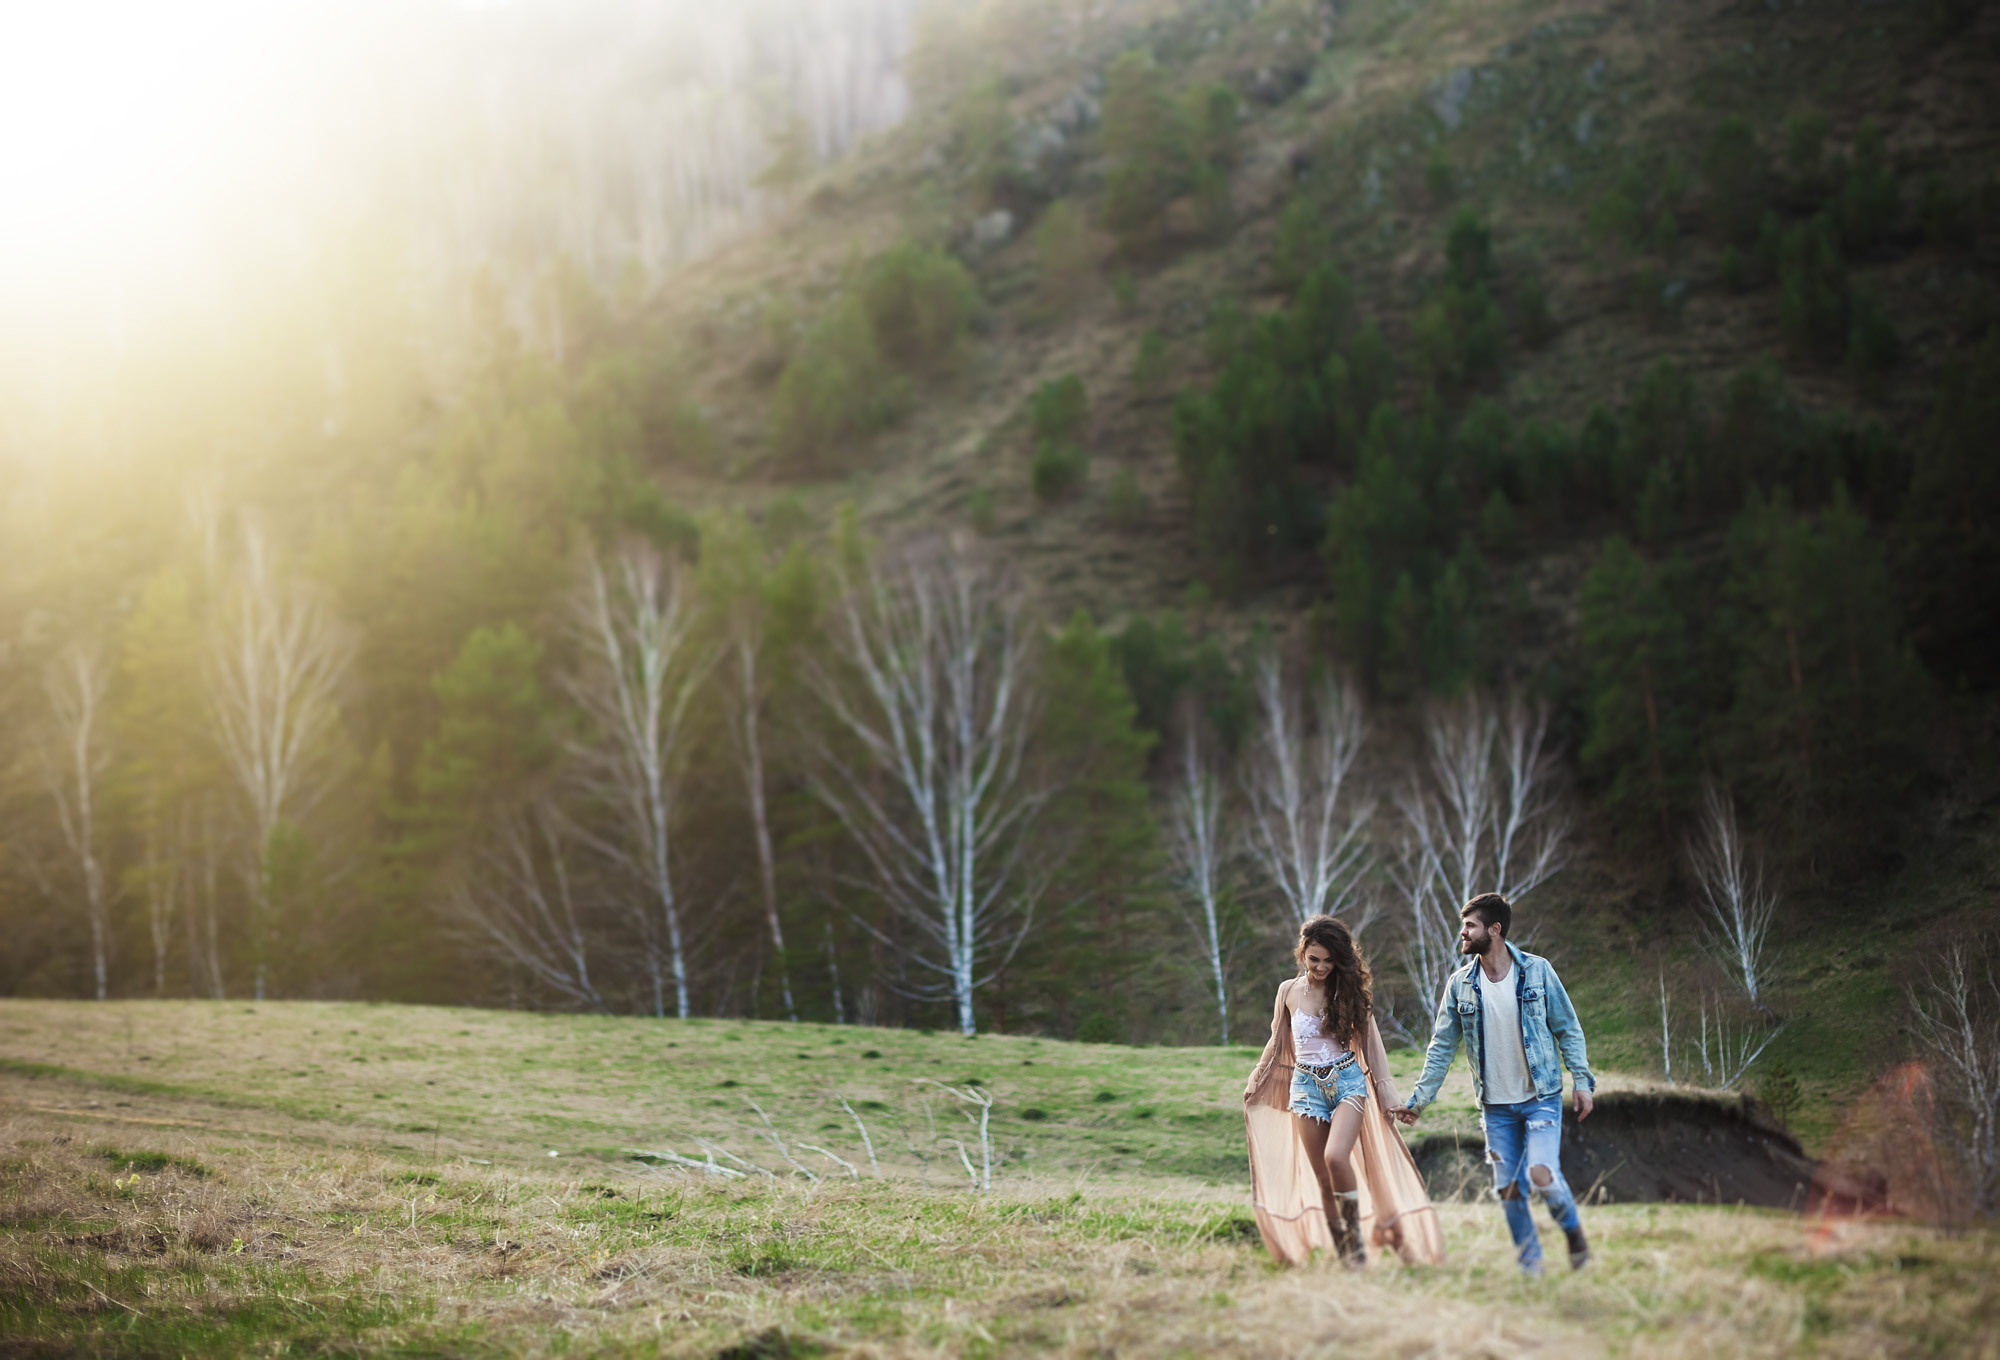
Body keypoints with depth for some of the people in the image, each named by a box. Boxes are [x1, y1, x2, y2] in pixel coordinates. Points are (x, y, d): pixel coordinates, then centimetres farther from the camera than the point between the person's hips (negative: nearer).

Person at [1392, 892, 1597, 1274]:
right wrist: (1419, 1099, 4)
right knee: (1509, 1190, 2)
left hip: (1541, 1098, -3)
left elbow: (1568, 1029, 1)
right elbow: (1442, 1046, 7)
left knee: (1541, 1175, -19)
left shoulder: (1536, 970, -6)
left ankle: (1573, 1231, 9)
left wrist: (1582, 1081, -6)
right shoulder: (1460, 984, 1)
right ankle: (1531, 1270, 16)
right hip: (1496, 1106, 3)